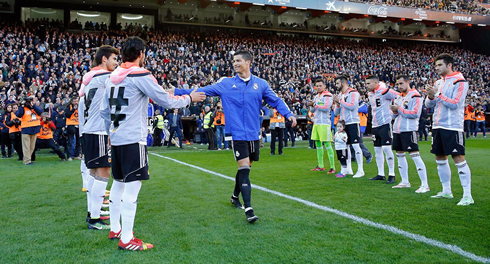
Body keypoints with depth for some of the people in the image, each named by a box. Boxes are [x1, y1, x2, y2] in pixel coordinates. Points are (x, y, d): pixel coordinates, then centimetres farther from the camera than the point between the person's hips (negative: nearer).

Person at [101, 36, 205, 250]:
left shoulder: (113, 77, 12)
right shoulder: (141, 75, -11)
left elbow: (104, 110, 15)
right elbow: (166, 100, -10)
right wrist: (190, 98, 5)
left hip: (116, 138, 8)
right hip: (133, 139, -8)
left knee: (119, 183, 18)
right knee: (132, 186, -4)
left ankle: (115, 229, 29)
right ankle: (126, 240, 0)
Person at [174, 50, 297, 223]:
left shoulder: (261, 84, 5)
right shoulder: (226, 84, 1)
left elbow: (275, 101, 7)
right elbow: (203, 91, 2)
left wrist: (288, 114, -9)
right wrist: (177, 92, -2)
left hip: (254, 135, 3)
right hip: (237, 135, -3)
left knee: (245, 168, 15)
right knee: (244, 169, -12)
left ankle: (235, 197, 38)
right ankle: (248, 209, -10)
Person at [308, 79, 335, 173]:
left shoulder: (328, 95, -7)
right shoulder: (316, 96, 18)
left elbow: (326, 108, -19)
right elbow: (313, 110, 20)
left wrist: (314, 105, -12)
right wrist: (312, 106, -2)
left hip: (324, 123, -9)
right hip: (316, 123, 9)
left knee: (327, 144, -11)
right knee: (318, 143, 12)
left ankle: (332, 167, -9)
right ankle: (320, 166, 23)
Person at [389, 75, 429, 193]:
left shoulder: (415, 96, -8)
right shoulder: (399, 97, 18)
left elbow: (415, 113, -17)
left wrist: (400, 109, -13)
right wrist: (395, 111, -1)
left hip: (409, 129, -9)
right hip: (397, 129, 9)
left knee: (414, 155, -11)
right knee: (399, 155, 13)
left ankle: (425, 185, -8)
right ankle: (405, 182, 24)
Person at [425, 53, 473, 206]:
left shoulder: (459, 82, -7)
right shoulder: (439, 83, 15)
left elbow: (455, 103, -17)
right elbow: (428, 105, 12)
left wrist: (438, 95, -17)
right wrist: (430, 97, -8)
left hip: (453, 127, -8)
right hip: (438, 126, 8)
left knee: (459, 159, -8)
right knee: (440, 158, 12)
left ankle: (467, 196, -4)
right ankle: (446, 191, 23)